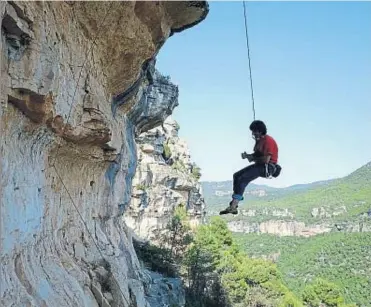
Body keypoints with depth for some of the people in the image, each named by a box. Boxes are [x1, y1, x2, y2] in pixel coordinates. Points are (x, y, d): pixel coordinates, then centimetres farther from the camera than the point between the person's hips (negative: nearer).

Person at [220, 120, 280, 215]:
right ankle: (233, 205, -8)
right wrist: (247, 155, 2)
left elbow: (266, 159, -25)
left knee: (243, 178, -24)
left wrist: (253, 159, -11)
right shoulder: (259, 140, 15)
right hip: (259, 165, 10)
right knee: (236, 175, 0)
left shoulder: (268, 141, -17)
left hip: (268, 167, -10)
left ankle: (234, 206, -24)